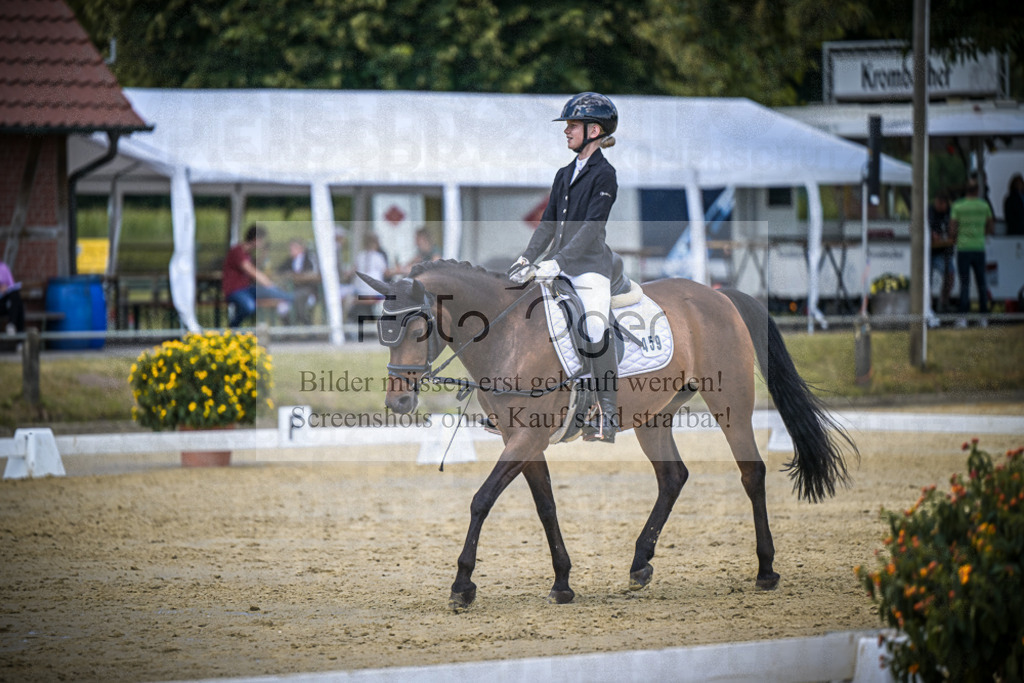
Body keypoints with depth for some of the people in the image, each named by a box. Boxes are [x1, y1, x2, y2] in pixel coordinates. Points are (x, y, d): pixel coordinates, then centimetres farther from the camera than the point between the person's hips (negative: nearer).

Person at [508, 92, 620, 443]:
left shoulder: (604, 175, -7)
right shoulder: (565, 175, 18)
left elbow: (590, 228, -16)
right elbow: (549, 222, 17)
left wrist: (556, 262, -24)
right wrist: (527, 258, 4)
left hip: (590, 266, -8)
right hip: (558, 269, 8)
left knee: (596, 336, -13)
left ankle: (608, 418, -10)